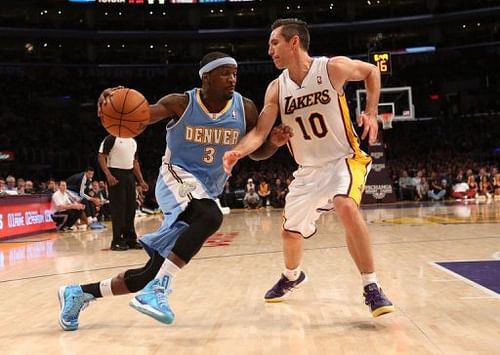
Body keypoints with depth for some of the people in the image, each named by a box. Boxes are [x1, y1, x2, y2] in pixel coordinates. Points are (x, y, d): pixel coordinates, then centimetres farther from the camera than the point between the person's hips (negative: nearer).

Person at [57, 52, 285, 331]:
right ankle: (157, 290, -32)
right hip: (177, 177, -4)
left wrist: (274, 142, -16)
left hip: (207, 191, 5)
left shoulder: (245, 109, -2)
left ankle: (80, 293, 20)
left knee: (151, 273, 2)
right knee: (211, 217, -40)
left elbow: (258, 151, 7)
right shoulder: (181, 103, -10)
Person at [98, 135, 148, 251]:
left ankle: (130, 239, 15)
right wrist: (108, 175, -23)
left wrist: (141, 181, 15)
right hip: (116, 175, -7)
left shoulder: (133, 141, 15)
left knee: (131, 209, 7)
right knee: (118, 209, -5)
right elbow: (101, 157, -10)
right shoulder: (112, 138, -6)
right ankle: (117, 241, 2)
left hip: (129, 175, 7)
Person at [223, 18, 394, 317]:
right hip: (309, 169, 5)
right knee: (290, 232, 11)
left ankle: (372, 287, -21)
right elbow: (260, 132, -11)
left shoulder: (334, 67, -14)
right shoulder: (276, 88, -5)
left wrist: (371, 113, -6)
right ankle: (293, 276, 45)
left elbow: (372, 71, 5)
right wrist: (237, 152, -32)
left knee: (347, 208, -34)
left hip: (345, 159, -4)